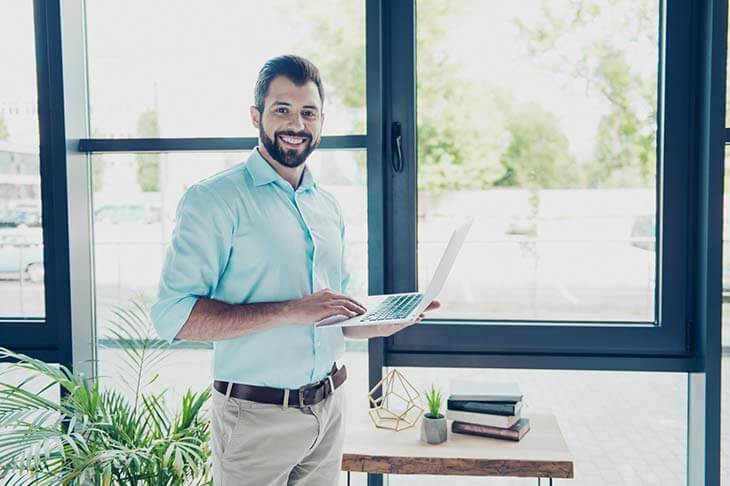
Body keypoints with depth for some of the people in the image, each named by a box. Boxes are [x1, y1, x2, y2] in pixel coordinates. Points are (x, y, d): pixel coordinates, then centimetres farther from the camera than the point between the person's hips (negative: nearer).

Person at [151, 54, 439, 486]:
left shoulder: (329, 207, 10)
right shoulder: (215, 199, -11)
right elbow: (173, 315, -20)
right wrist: (291, 311, -25)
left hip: (330, 408, 6)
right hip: (257, 415, -6)